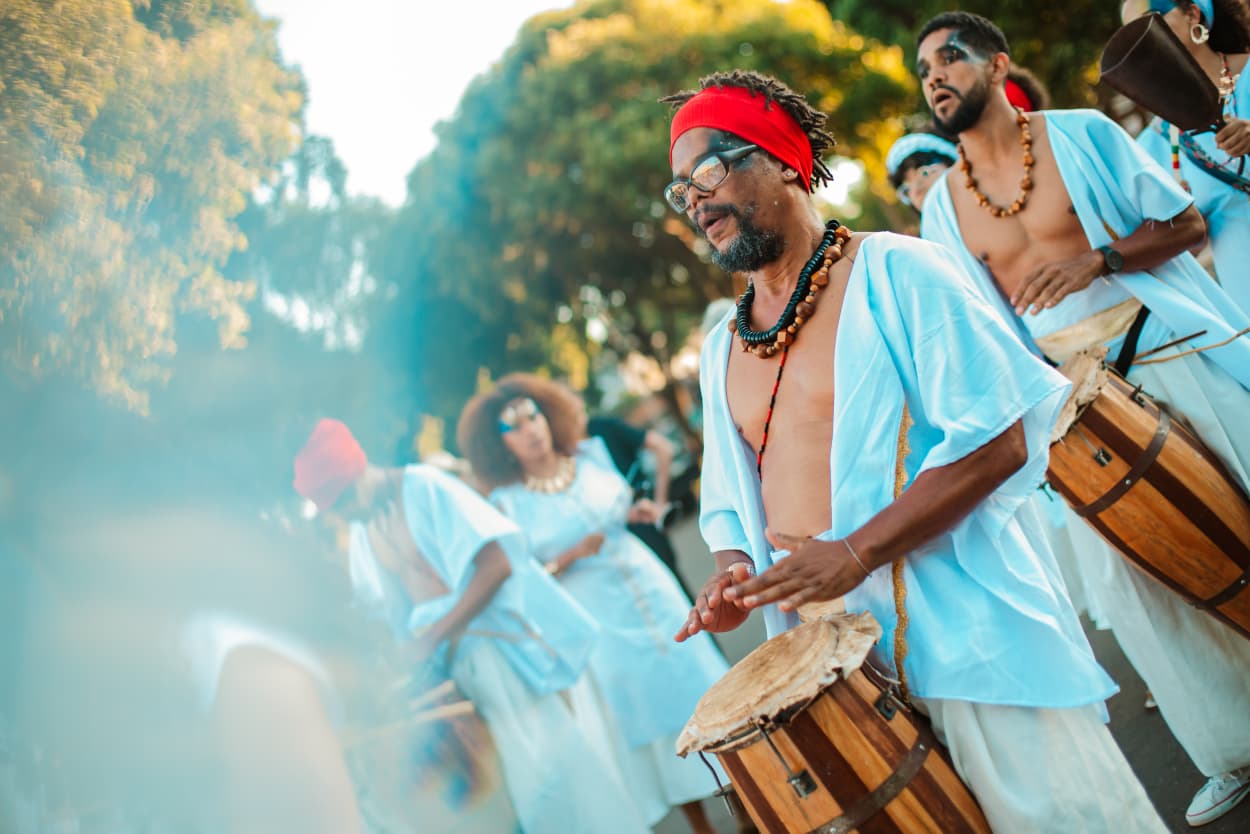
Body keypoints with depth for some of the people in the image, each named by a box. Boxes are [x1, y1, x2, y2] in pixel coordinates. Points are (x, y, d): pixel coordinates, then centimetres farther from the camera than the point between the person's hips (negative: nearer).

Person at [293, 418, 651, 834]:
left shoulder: (425, 487, -13)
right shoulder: (361, 535, 8)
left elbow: (497, 564, -20)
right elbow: (384, 610, 15)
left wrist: (432, 637, -21)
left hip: (499, 640, -6)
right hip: (449, 659, 6)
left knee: (548, 756, -7)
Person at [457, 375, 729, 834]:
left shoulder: (591, 455, 1)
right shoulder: (508, 502, -9)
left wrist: (642, 510, -3)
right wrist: (575, 554, -20)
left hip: (653, 592, 3)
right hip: (599, 620, -3)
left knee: (689, 694, 9)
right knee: (639, 721, 5)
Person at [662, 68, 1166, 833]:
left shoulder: (892, 271, -7)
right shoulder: (722, 350, 13)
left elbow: (998, 438, -15)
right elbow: (732, 498, 22)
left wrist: (856, 553, -22)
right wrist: (736, 572, -2)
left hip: (965, 632, -6)